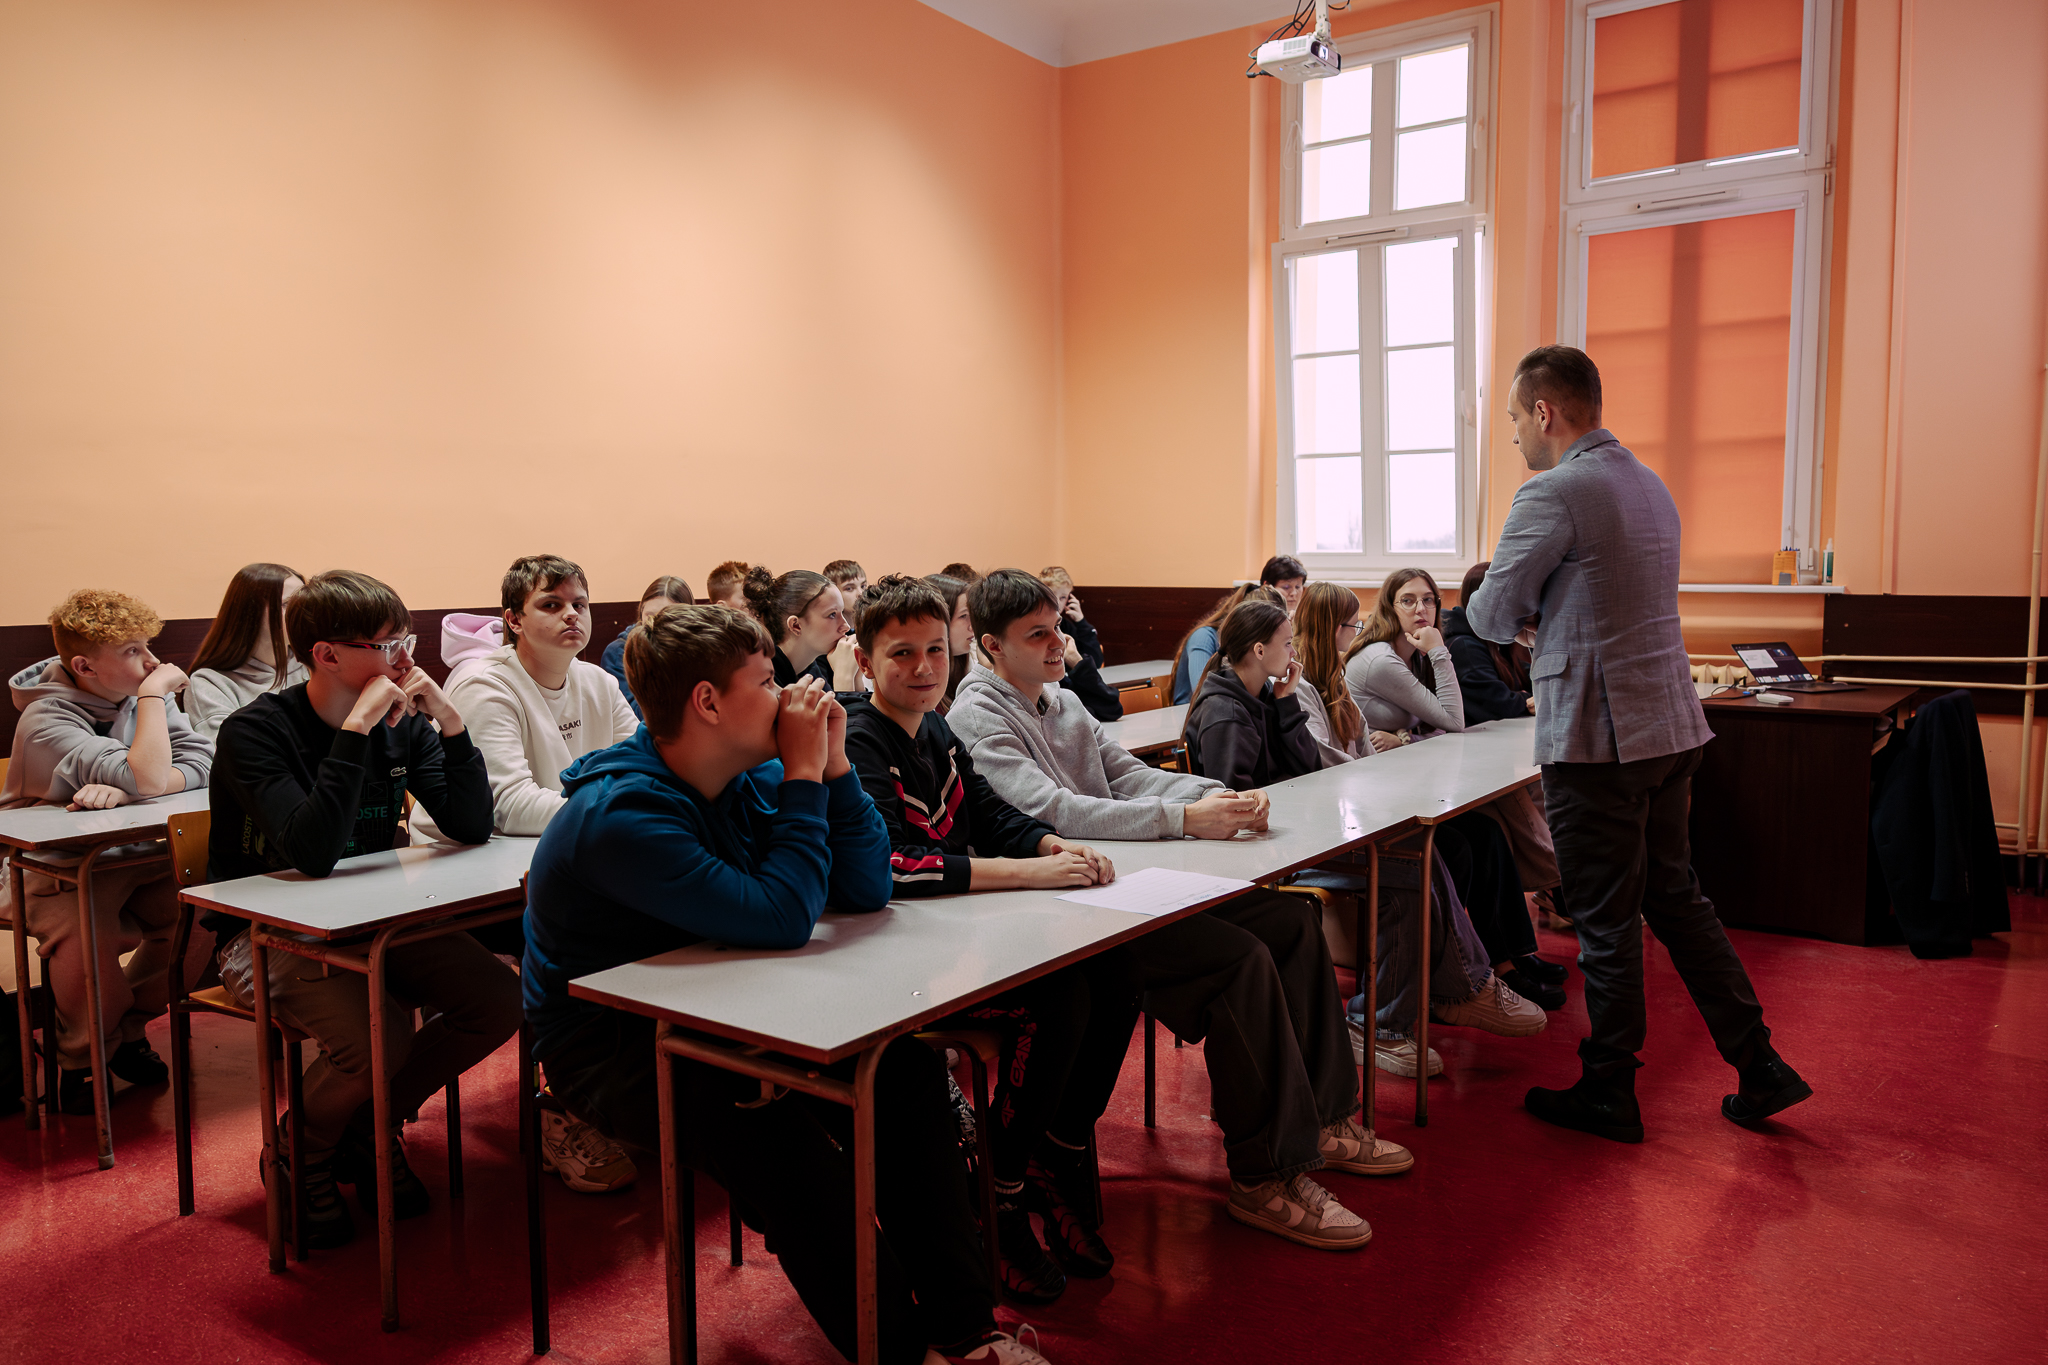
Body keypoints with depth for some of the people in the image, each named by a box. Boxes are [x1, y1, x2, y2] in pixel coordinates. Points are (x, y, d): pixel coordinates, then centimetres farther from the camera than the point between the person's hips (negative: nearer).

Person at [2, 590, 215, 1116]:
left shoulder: (134, 695, 0)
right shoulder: (47, 721, -21)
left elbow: (202, 762, -13)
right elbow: (149, 780, -34)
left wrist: (124, 788, -29)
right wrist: (154, 694, -25)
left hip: (130, 856, 6)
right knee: (87, 940, -34)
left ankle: (126, 1031, 8)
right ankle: (83, 1058, -1)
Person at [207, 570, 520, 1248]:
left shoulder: (403, 724, -2)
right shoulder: (255, 731, -17)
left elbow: (472, 827, -8)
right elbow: (313, 854, -32)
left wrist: (451, 721, -20)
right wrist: (358, 728, -33)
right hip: (270, 934, -6)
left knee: (500, 999, -13)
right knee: (378, 1037, -30)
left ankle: (372, 1128, 11)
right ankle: (301, 1154, 5)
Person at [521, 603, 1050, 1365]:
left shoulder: (752, 777, -3)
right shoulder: (620, 814, -26)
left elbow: (866, 891, -3)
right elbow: (783, 919, -31)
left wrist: (833, 764, -13)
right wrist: (805, 775, -25)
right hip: (610, 1047, -7)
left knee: (905, 1071, -12)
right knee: (775, 1135, -32)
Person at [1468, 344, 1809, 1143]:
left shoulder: (1552, 494, -15)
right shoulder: (1650, 484, 14)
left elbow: (1492, 618, -11)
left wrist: (1512, 605, 10)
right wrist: (1548, 610, 13)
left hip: (1597, 739, -8)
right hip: (1671, 726, 9)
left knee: (1607, 924, 3)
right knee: (1677, 900, 18)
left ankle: (1608, 1095, 17)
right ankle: (1760, 1068, 24)